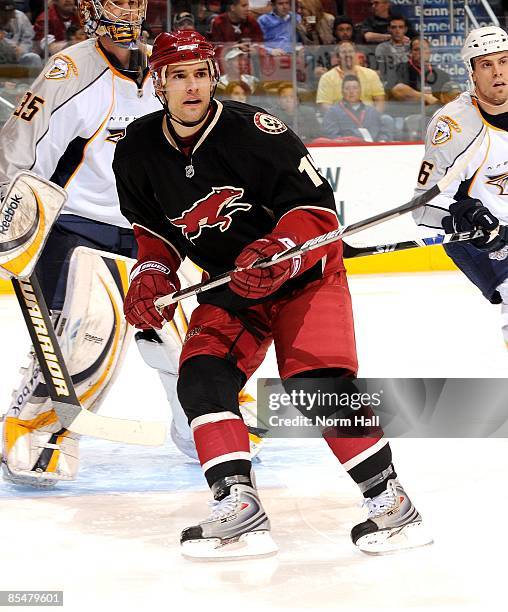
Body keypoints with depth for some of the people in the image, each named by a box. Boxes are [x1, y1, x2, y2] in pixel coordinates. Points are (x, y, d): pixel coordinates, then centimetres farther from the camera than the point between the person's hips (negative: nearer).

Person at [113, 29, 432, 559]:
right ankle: (238, 506, -19)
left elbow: (317, 208, -19)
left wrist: (279, 253, -34)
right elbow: (151, 226, 13)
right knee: (202, 376, -16)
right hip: (230, 283, 5)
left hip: (304, 271, -5)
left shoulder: (253, 132, -22)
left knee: (317, 382, -21)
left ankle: (390, 501, -11)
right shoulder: (138, 152, -5)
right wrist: (152, 274, -3)